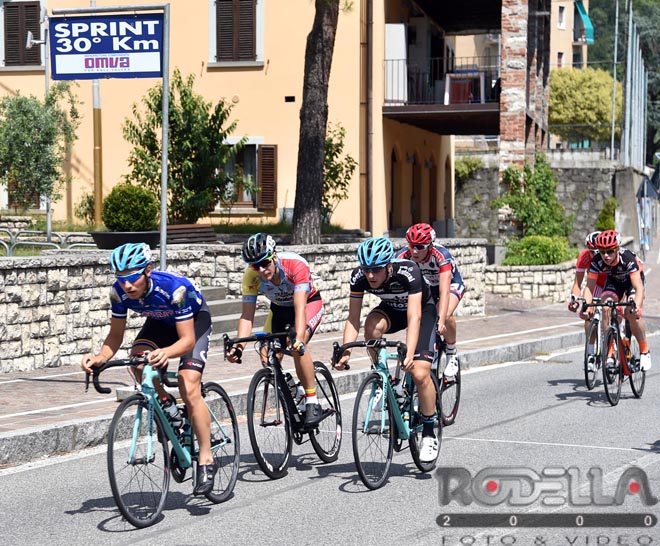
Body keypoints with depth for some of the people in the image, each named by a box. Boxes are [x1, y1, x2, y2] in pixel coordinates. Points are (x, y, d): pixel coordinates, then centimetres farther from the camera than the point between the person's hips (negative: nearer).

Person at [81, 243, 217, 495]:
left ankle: (206, 460, -11)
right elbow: (115, 335, -15)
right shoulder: (119, 292, -26)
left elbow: (187, 340, -38)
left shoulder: (173, 287, -39)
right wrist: (100, 357, -36)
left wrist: (166, 352, -59)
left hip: (195, 319, -5)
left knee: (189, 390, -21)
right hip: (160, 322, 5)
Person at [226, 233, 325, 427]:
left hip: (309, 302, -5)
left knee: (297, 347, -30)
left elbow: (300, 307, -42)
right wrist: (238, 346, -40)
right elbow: (247, 315, -25)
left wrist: (299, 338, -56)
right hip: (279, 308, 5)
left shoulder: (296, 265, -36)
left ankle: (313, 403, -22)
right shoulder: (251, 277, -25)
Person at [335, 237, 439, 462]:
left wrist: (409, 354, -55)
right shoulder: (359, 276, -27)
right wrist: (345, 352, -37)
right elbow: (353, 319, -23)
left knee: (420, 373, -19)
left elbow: (414, 318, -43)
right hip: (391, 309, 3)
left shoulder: (408, 272, -37)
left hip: (422, 310, -3)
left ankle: (429, 433, -1)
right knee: (372, 326, -34)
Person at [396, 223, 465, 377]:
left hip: (451, 284, -4)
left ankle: (452, 354, -8)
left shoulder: (441, 255, -37)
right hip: (425, 286, 4)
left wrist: (441, 321, -54)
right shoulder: (403, 256, -28)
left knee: (446, 315, -32)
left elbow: (444, 291, -44)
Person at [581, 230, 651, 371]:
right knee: (606, 309, -24)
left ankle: (644, 352, -7)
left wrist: (636, 306, -62)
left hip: (632, 279, -3)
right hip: (613, 280, 3)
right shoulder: (597, 261, -30)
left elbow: (638, 287, -45)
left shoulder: (628, 258, -39)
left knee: (631, 313, -25)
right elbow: (590, 287, -29)